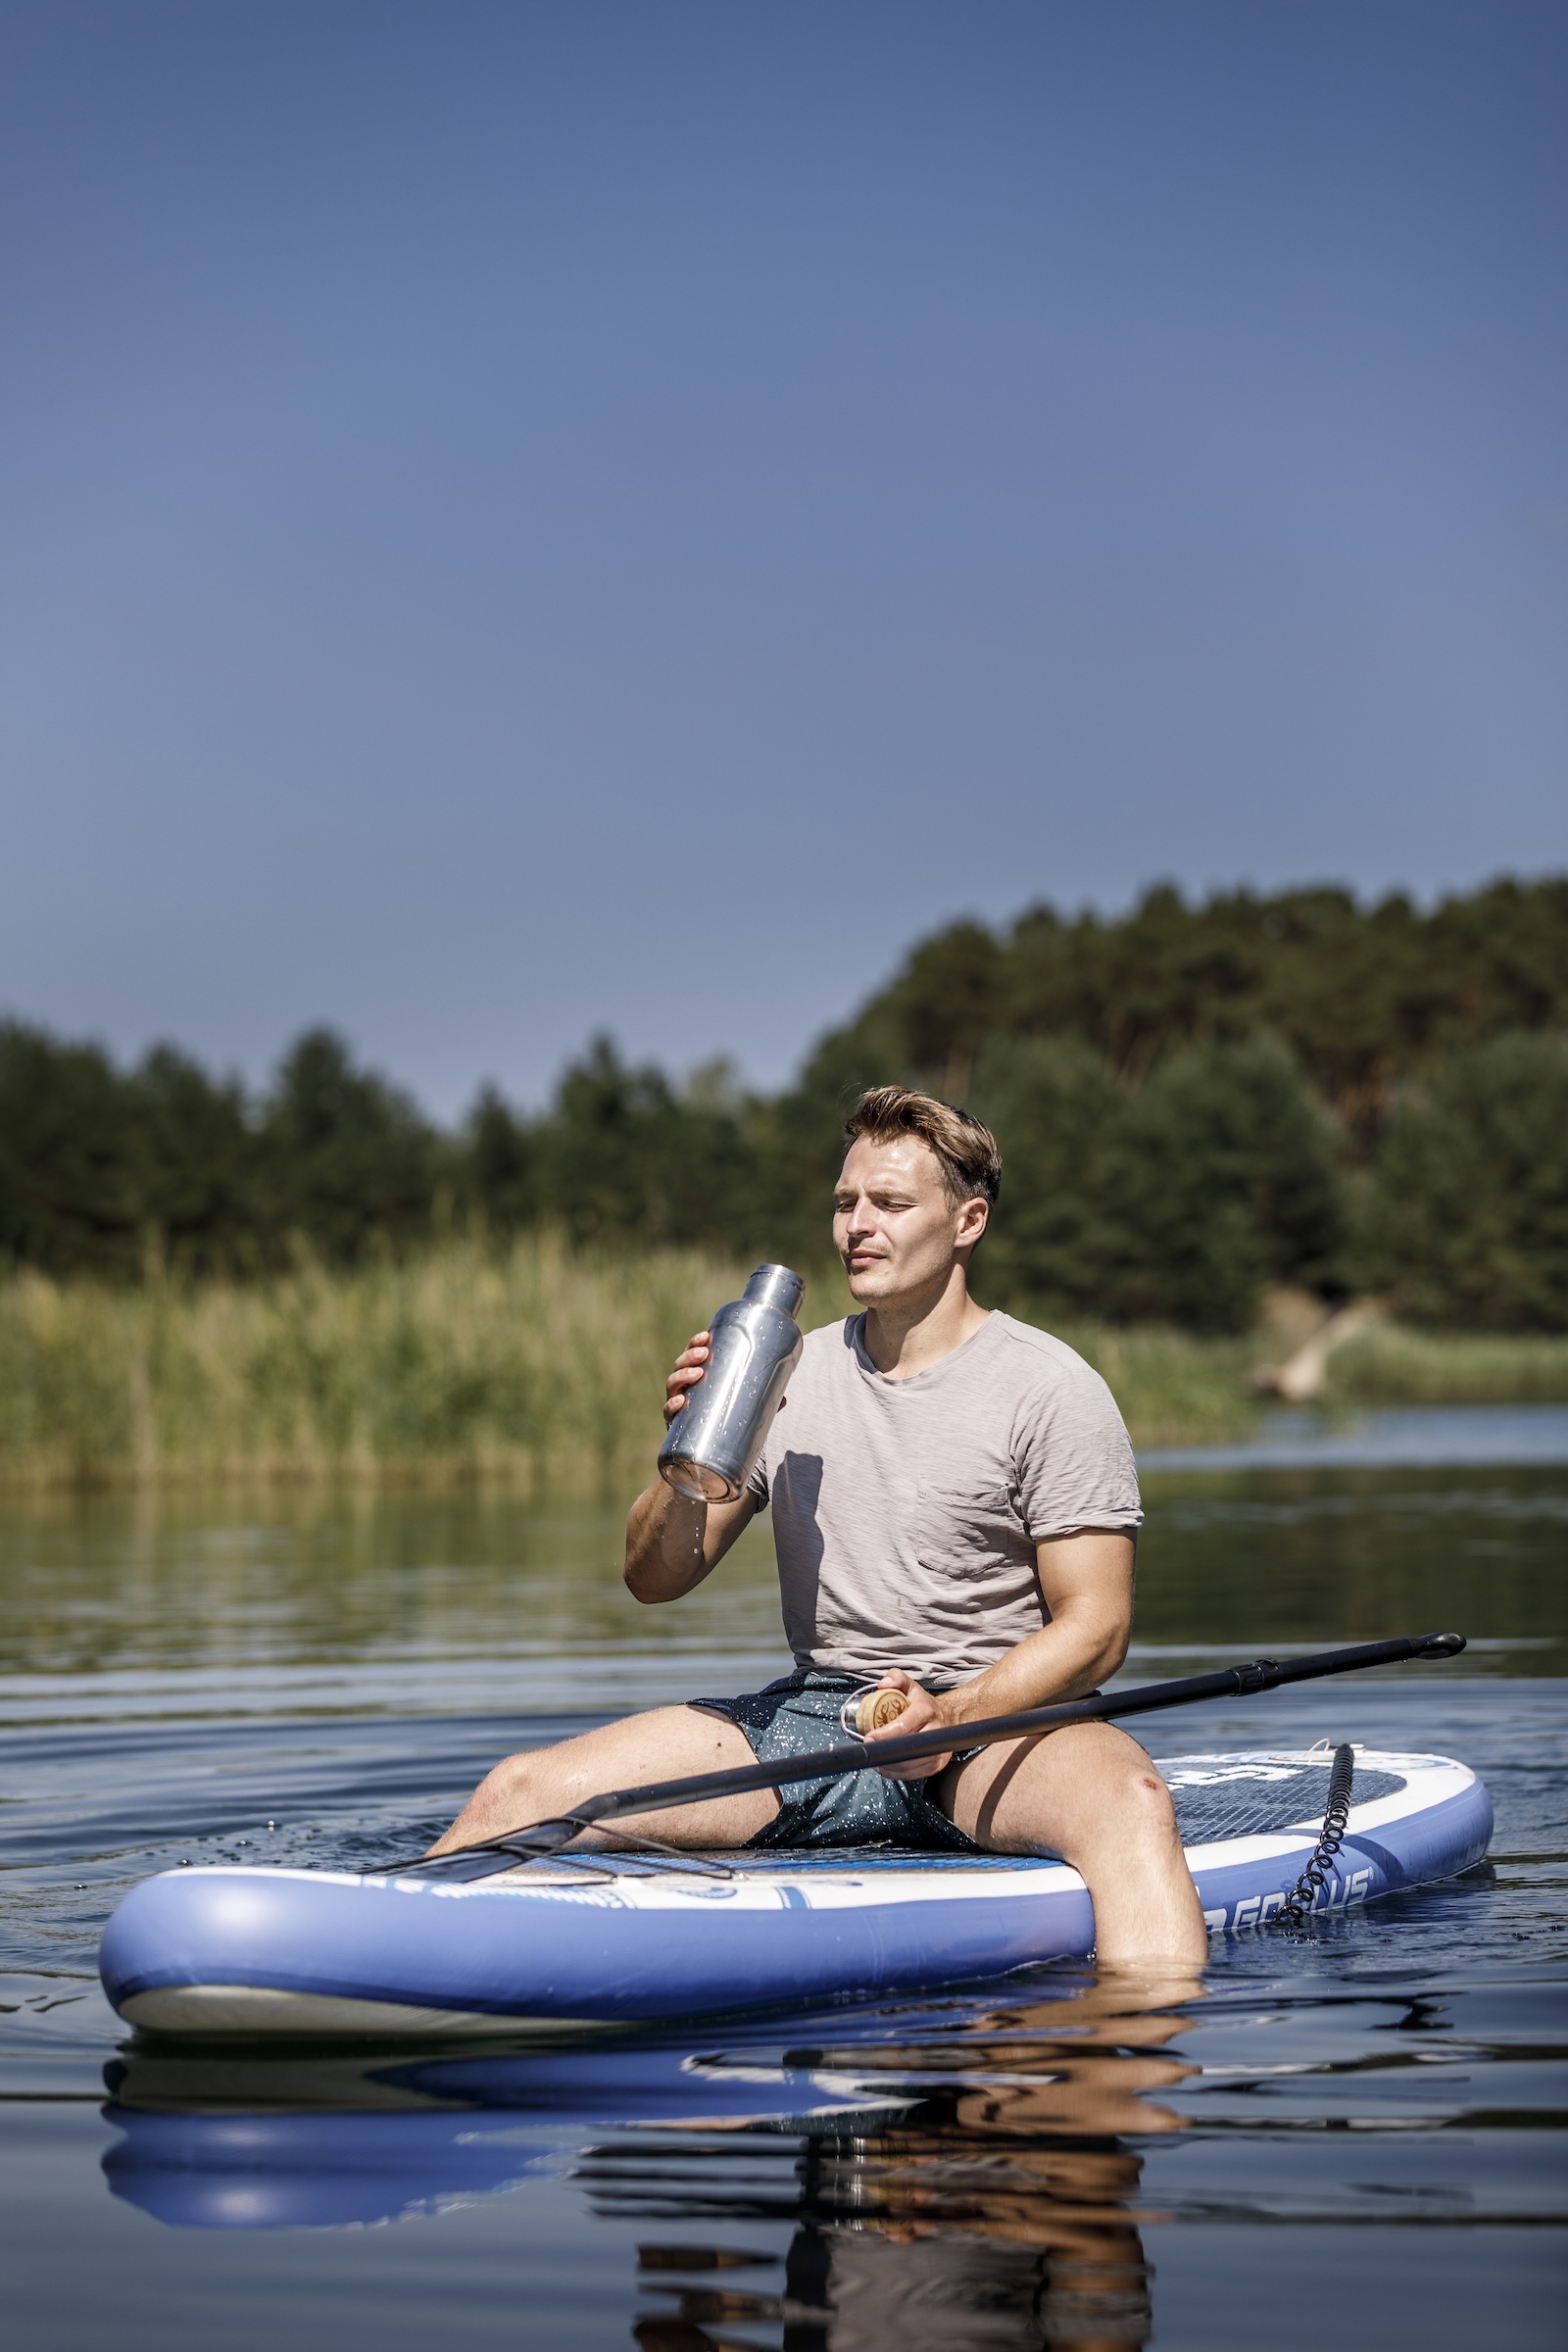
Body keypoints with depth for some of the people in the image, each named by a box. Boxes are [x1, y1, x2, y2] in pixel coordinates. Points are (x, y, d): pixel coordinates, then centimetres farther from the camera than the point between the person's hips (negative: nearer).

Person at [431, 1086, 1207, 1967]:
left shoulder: (1052, 1389, -3)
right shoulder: (790, 1376, 10)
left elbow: (1095, 1627, -8)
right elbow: (656, 1580, 10)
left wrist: (952, 1721, -24)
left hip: (995, 1722, -4)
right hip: (811, 1713, 4)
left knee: (1131, 1802, -38)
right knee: (522, 1791, -13)